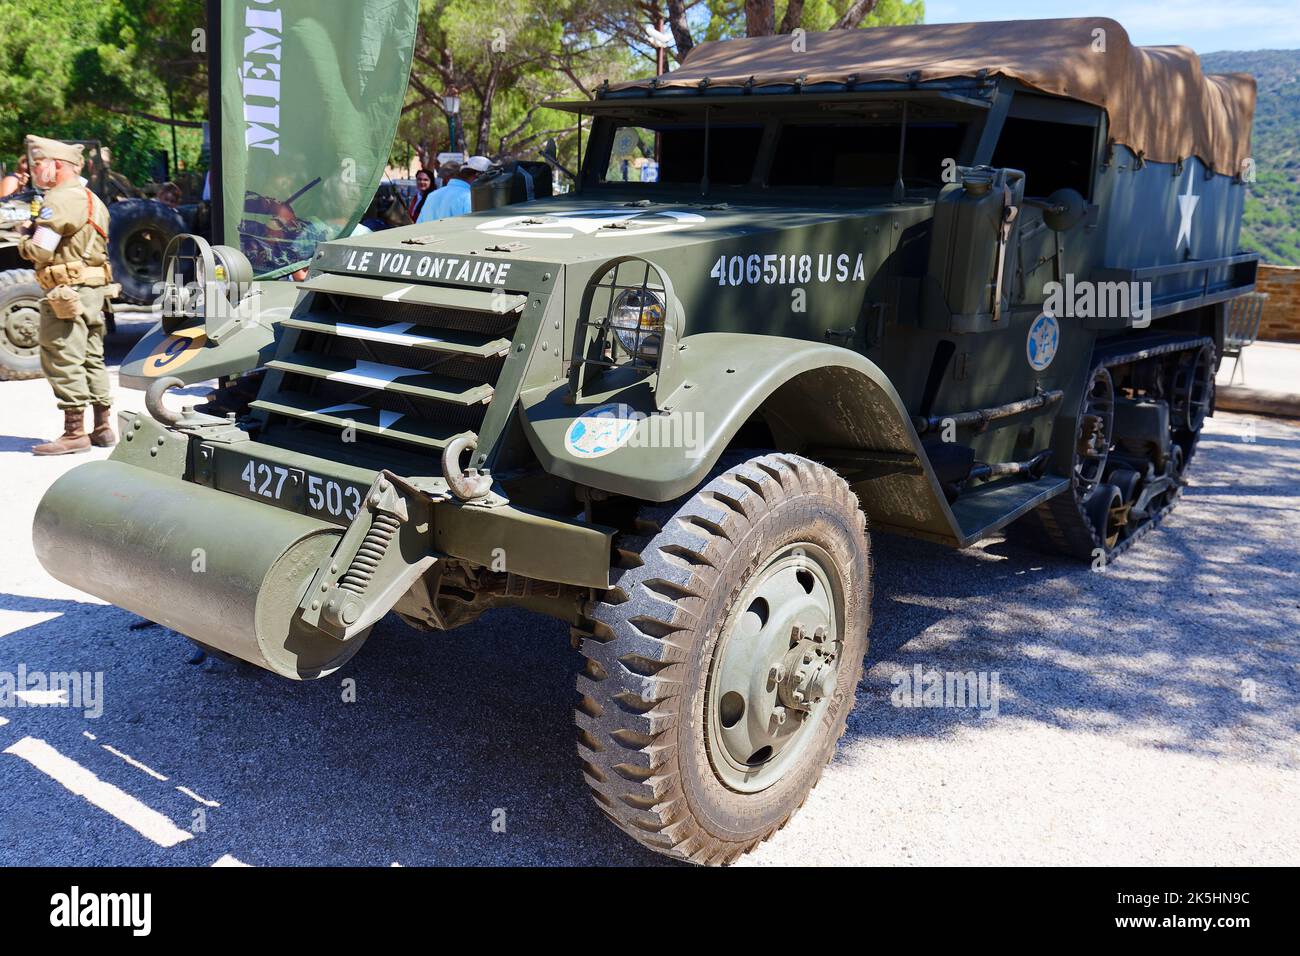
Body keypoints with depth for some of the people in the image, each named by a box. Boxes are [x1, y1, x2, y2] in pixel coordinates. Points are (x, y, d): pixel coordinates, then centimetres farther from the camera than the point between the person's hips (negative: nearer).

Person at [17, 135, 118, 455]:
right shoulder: (90, 199, 17)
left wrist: (24, 245, 2)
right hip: (95, 288, 10)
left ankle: (74, 433, -3)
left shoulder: (60, 200, -13)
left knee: (63, 360, -5)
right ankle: (103, 428, 18)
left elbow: (40, 251, -19)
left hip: (66, 292, -10)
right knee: (92, 359, 13)